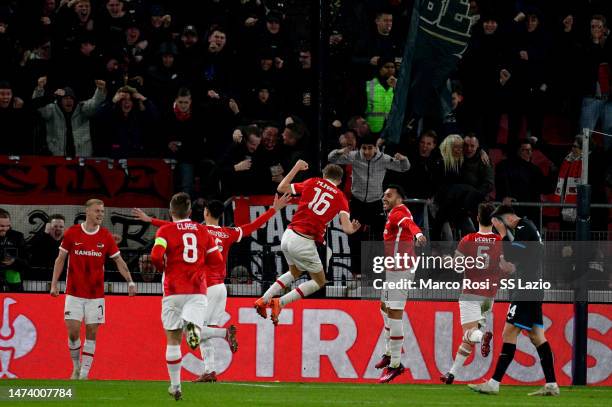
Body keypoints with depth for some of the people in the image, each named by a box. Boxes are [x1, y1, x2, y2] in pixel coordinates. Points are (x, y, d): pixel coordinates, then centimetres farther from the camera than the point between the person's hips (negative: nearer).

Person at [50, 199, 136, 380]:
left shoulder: (106, 236, 0)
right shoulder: (72, 233, -2)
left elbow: (118, 260, 5)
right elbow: (60, 259, 5)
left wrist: (130, 281, -8)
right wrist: (54, 284, -3)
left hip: (96, 294, 1)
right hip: (74, 293, -1)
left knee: (91, 333, 0)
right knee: (73, 332, -7)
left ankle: (84, 373, 7)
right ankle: (76, 367, 15)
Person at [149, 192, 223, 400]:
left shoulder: (165, 231, 0)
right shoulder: (202, 230, 9)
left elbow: (155, 257, -14)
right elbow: (216, 260, 9)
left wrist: (163, 268, 7)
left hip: (174, 290, -1)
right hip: (198, 290, 1)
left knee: (173, 340, 8)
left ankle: (175, 386, 12)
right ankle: (193, 327, -47)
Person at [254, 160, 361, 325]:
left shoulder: (313, 182, 9)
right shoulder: (340, 197, 2)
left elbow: (281, 188, 17)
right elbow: (346, 228, -9)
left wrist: (296, 168, 28)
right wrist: (352, 229, 14)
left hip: (288, 236, 5)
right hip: (304, 242, -5)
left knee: (295, 272, 32)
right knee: (319, 281, 15)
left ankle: (264, 300, 22)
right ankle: (280, 303, 1)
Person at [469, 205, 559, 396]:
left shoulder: (523, 228, -13)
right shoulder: (527, 228, 18)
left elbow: (511, 256, -20)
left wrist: (503, 234, -12)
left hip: (526, 290, -10)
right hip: (532, 289, 10)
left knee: (509, 334, -11)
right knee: (536, 336, 9)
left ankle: (494, 384, -14)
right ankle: (551, 385, 7)